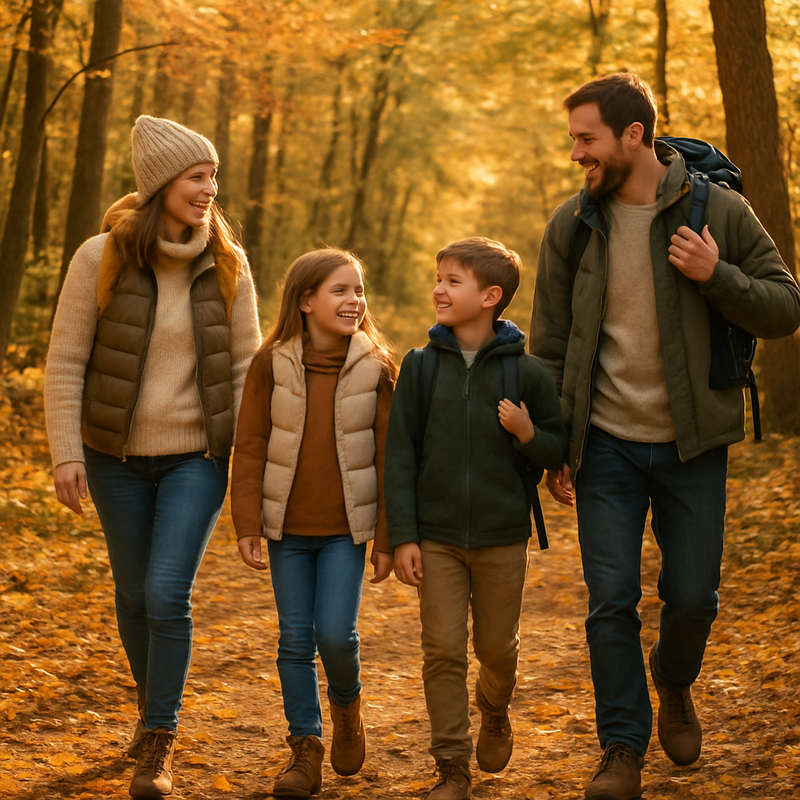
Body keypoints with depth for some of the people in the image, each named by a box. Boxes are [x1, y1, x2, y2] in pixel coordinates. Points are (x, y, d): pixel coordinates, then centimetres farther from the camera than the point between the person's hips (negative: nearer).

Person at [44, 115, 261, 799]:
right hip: (119, 458, 1)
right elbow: (65, 363, -5)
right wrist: (66, 454, -10)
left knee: (168, 594, -11)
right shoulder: (101, 258, -8)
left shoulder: (227, 265, -3)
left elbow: (245, 365, 2)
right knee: (134, 593, 14)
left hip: (197, 457, 0)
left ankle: (160, 739, 4)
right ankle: (152, 703, 38)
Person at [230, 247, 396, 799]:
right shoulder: (272, 364, -4)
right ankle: (306, 749, 16)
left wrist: (388, 537, -2)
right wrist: (248, 525, -6)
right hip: (288, 529, 1)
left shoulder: (377, 366, -4)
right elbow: (250, 447, 0)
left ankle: (347, 704, 24)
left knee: (336, 633, -8)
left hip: (347, 529, -1)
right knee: (296, 640, 5)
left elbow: (389, 456, -1)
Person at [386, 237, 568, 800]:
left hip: (502, 537, -1)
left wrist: (529, 435, -19)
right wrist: (403, 537, -4)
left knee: (497, 647, 12)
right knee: (443, 650, 0)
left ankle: (495, 711, 44)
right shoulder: (420, 367, -1)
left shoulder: (526, 372, -5)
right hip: (436, 537, 1)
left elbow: (559, 451, 4)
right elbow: (400, 455, 0)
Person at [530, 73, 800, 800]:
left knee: (692, 595, 8)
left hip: (691, 442, -1)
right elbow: (550, 345, 4)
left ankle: (674, 683, 40)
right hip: (608, 443, 1)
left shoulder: (720, 211, -7)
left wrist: (717, 276, -20)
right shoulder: (572, 226, -1)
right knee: (611, 601, 1)